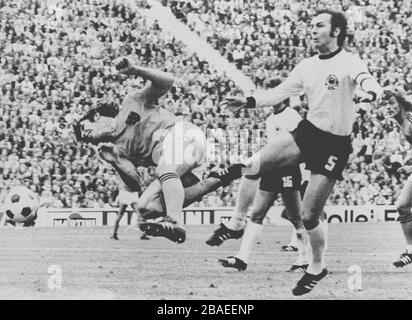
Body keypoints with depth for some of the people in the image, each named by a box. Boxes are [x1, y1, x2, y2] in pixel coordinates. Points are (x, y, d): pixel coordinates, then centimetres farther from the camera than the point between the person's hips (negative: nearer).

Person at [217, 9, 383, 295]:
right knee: (253, 165, -14)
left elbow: (371, 83, -32)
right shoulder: (307, 66, 8)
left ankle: (317, 267, 22)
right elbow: (280, 93, 14)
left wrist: (368, 93, -56)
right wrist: (248, 102, 1)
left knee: (309, 216, -3)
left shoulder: (349, 62, -14)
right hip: (307, 132, 6)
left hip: (334, 145, -6)